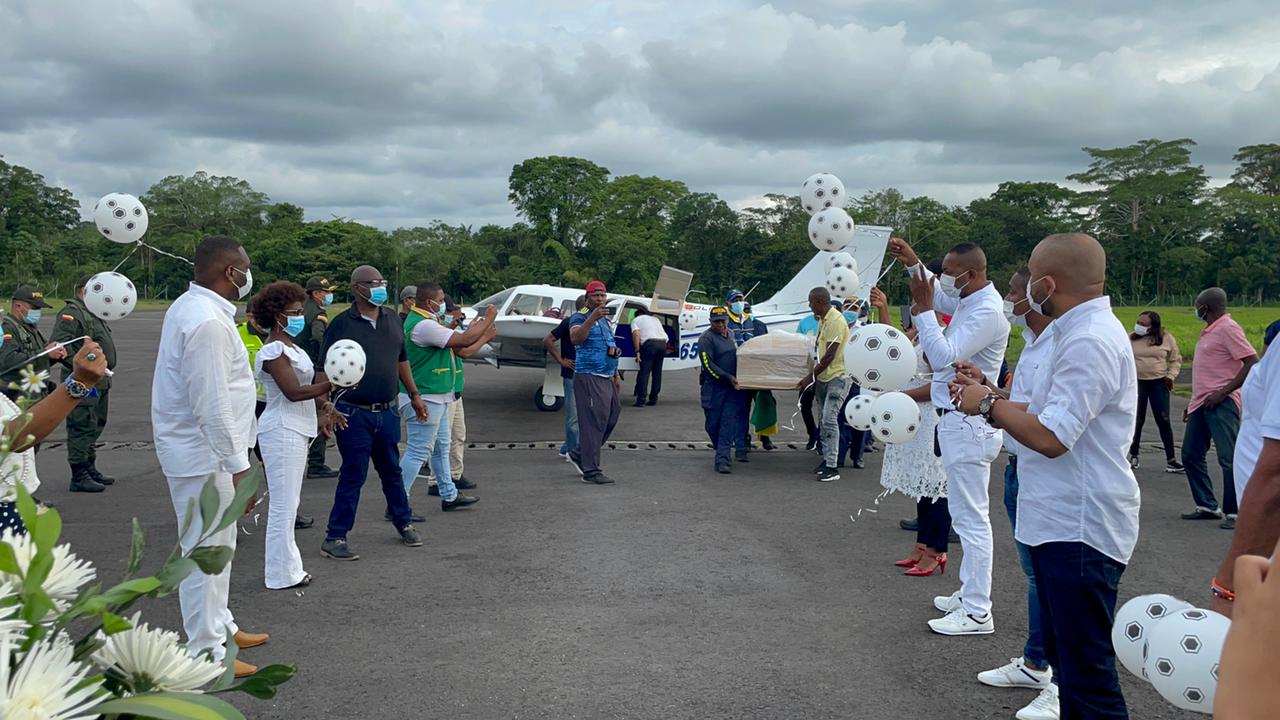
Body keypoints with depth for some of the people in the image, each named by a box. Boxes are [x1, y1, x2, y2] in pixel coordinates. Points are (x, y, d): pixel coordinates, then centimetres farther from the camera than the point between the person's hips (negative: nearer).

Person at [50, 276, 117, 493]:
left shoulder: (93, 315, 21)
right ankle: (79, 477, -4)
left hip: (100, 382, 10)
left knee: (95, 427, 17)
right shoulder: (71, 313, -11)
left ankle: (90, 470, 27)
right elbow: (59, 345, -22)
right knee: (82, 427, -8)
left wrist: (105, 372, 22)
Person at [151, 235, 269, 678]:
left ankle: (220, 628, 34)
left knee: (215, 547, 21)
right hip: (204, 454, -11)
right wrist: (239, 465, -21)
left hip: (199, 448, 11)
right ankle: (207, 654, 10)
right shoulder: (207, 322, -23)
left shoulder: (191, 306, 10)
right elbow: (212, 405, -26)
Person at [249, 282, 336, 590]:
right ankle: (282, 574, 2)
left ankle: (287, 567, 23)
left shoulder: (290, 347, 16)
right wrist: (331, 385, -23)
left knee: (287, 504, 15)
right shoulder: (273, 351, -15)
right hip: (282, 431, -10)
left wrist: (323, 405, 7)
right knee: (284, 505, -5)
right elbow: (293, 391, -22)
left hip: (296, 430, 10)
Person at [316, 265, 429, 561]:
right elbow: (323, 370, -9)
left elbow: (401, 361, 20)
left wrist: (414, 395, 19)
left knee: (392, 470, 17)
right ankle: (334, 538, 9)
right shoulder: (341, 324, -8)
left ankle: (404, 524, 32)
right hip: (354, 414, -5)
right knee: (353, 475, -1)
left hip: (387, 412, 5)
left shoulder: (392, 319, 9)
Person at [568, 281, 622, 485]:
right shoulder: (580, 318, -7)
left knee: (611, 418, 13)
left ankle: (580, 455, 26)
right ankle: (591, 471, -5)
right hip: (589, 378, -9)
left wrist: (616, 374, 23)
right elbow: (575, 339, -28)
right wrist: (593, 317, -37)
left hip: (607, 378, 9)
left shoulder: (607, 320, 19)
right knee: (593, 422, -9)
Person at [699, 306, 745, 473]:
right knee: (712, 423, 3)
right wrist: (728, 377, -18)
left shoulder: (731, 334, 14)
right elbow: (708, 365, -14)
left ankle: (722, 458, -8)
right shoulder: (706, 339, -7)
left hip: (733, 386, 4)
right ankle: (721, 450, 27)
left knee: (729, 422, -7)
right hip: (713, 387, -4)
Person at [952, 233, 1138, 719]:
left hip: (1080, 530, -11)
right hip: (1061, 521, 11)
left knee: (1086, 670, -2)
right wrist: (989, 399, 12)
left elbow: (1052, 437, -25)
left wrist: (989, 404, -11)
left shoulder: (1089, 342, -20)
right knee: (1065, 656, 20)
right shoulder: (1080, 332, 14)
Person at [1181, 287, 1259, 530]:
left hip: (1221, 404, -10)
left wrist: (1223, 392, -20)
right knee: (1191, 455, 11)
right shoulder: (1209, 331, 17)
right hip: (1202, 404, 10)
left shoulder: (1228, 328, -11)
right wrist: (1194, 402, 23)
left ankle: (1234, 513, -3)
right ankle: (1207, 506, 19)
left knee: (1229, 459, -8)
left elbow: (1252, 363, -19)